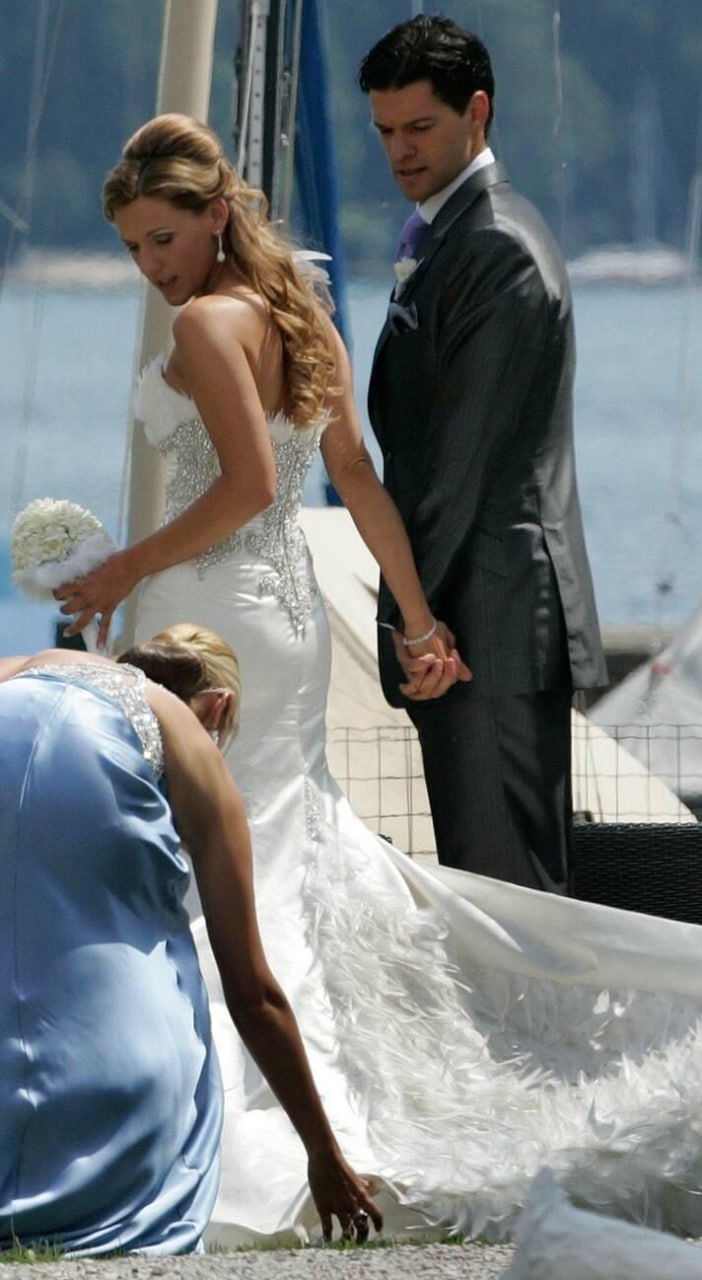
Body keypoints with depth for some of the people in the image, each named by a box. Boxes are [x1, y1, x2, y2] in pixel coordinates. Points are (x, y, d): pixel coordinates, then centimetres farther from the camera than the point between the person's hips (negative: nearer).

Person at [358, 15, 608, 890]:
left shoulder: (496, 249, -14)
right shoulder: (450, 235, 18)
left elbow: (464, 447, -17)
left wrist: (409, 609, -16)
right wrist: (408, 610, 18)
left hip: (491, 619, -10)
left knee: (505, 877, -10)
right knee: (481, 873, 11)